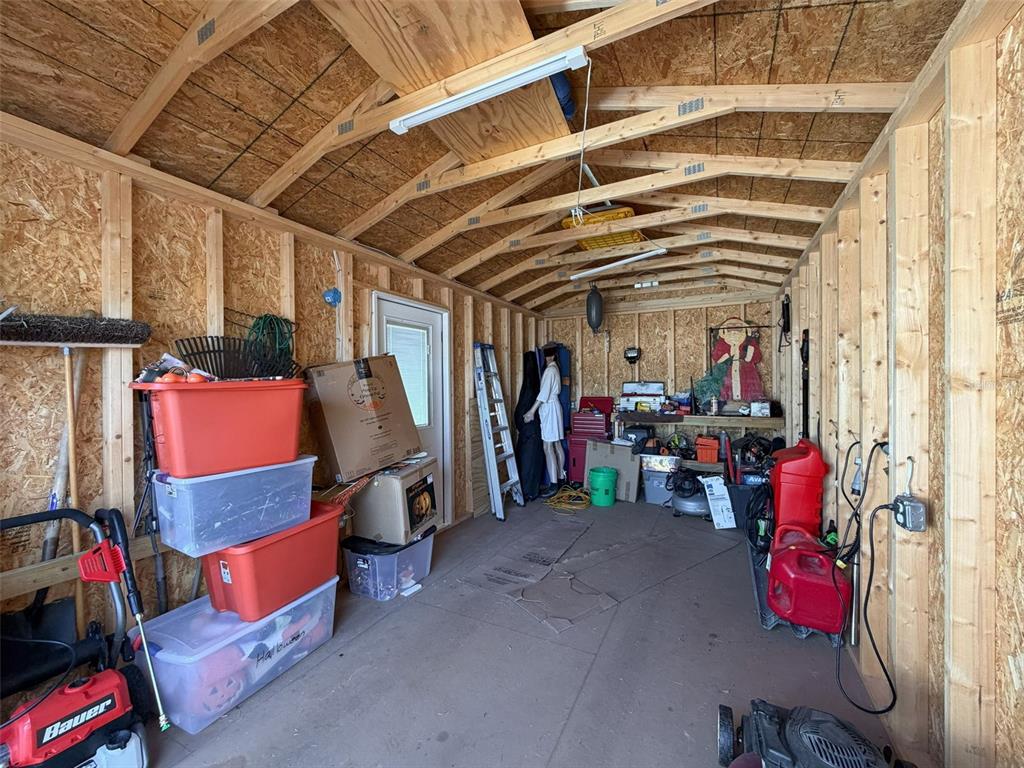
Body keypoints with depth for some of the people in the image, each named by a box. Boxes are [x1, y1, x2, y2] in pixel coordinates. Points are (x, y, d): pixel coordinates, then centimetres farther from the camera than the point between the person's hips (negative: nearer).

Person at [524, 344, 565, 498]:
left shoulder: (550, 370, -13)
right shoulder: (554, 368, 16)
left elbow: (544, 392, -20)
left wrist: (532, 411, -20)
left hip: (549, 408, -10)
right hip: (553, 406, 10)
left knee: (548, 448, -10)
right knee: (557, 445, 13)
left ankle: (553, 485, -8)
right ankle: (561, 478, 22)